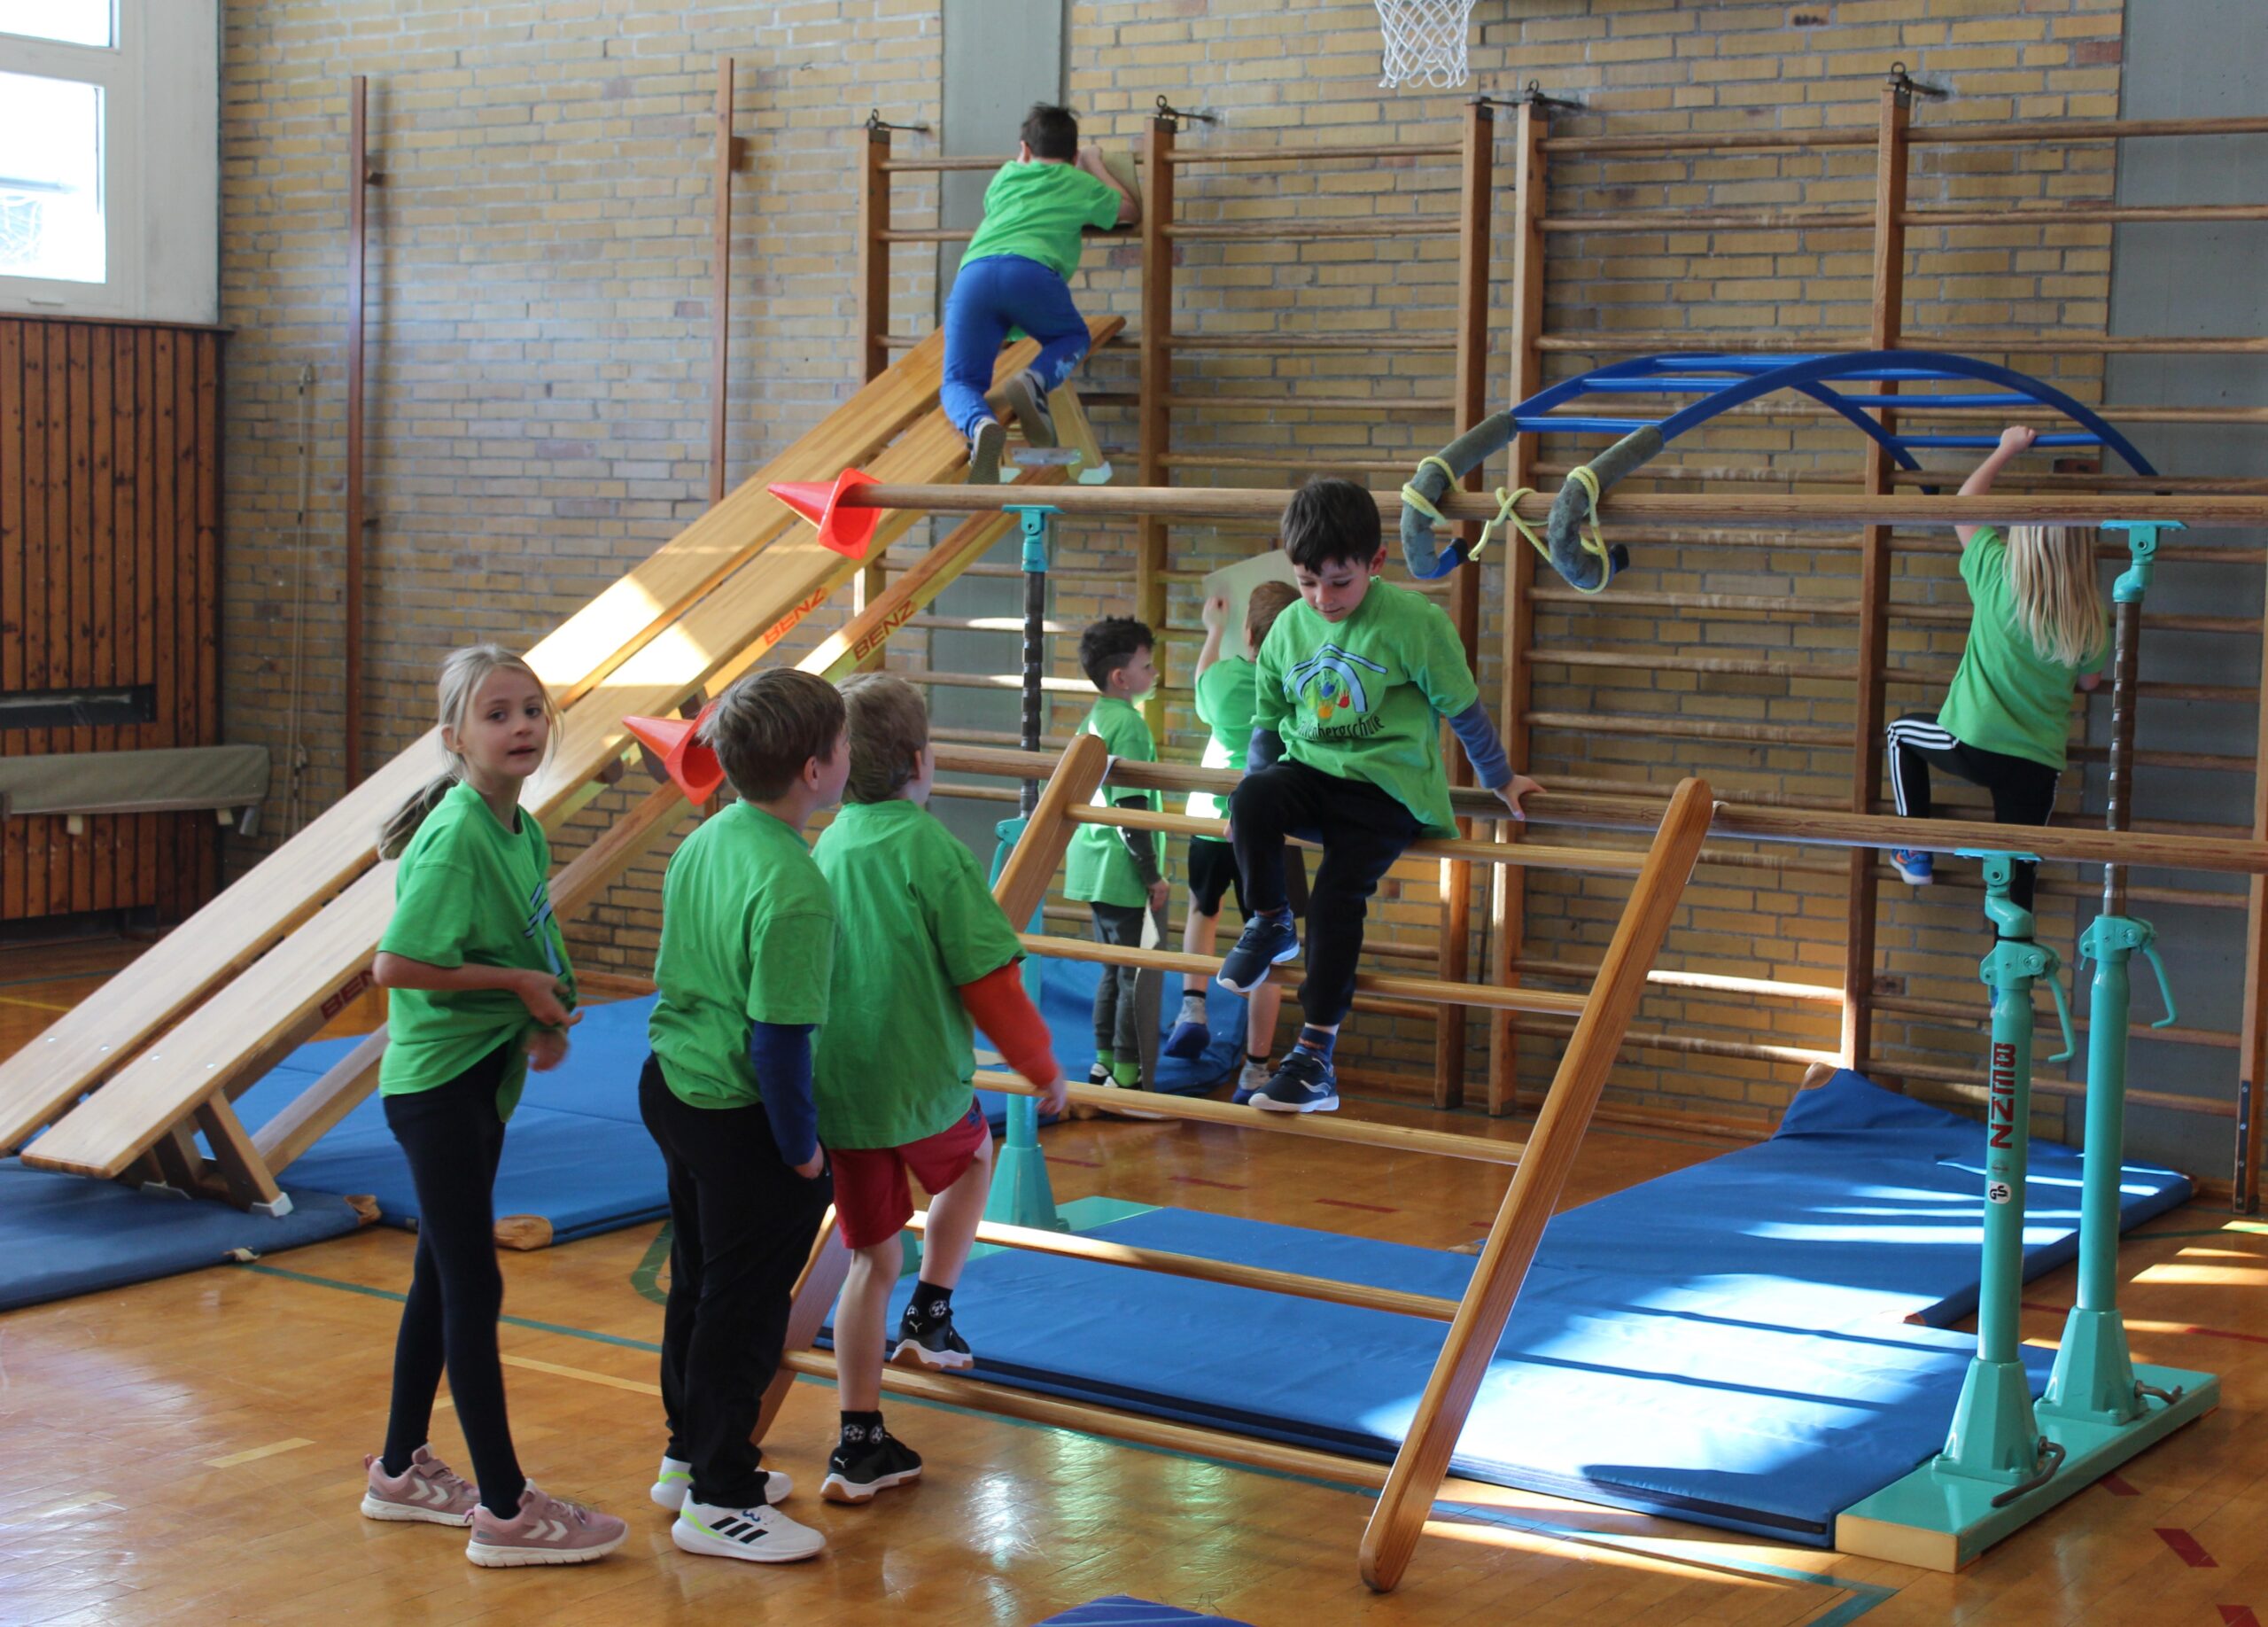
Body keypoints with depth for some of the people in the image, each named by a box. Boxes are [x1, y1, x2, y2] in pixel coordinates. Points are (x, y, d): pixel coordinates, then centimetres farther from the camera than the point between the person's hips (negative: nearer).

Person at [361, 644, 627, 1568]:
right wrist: (516, 983, -18)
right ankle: (505, 1510, 3)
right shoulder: (455, 836, -20)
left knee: (443, 1277, 17)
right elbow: (395, 966, -26)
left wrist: (547, 1016, -4)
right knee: (473, 1287, -3)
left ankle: (401, 1472, 31)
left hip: (483, 1077, 9)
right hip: (437, 1083, -9)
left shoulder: (524, 831, 6)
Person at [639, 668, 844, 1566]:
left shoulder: (704, 840, 2)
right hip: (742, 1120, -9)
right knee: (745, 1305, 5)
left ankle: (690, 1456, 37)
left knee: (696, 1282, 22)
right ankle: (719, 1500, 15)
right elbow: (779, 1036, -26)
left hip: (672, 1087, 9)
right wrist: (802, 1147, -13)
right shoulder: (793, 891, -26)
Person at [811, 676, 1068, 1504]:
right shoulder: (933, 849, -14)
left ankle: (859, 1444, 13)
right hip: (919, 1086, -4)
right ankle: (930, 1316, 24)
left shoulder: (826, 848, 5)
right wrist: (1042, 1066, 1)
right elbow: (989, 978, -13)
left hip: (833, 1090, 5)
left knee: (870, 1259, 14)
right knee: (971, 1158, 30)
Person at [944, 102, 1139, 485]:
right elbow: (1131, 210, 46)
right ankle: (1034, 381, -9)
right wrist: (1096, 164, 56)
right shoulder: (1081, 185, 27)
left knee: (959, 383, 9)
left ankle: (980, 425, -31)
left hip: (973, 273, 2)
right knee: (1072, 338, 28)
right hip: (1032, 271, -2)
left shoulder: (1006, 175, 35)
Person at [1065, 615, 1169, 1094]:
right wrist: (1154, 875, -15)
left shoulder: (1093, 720, 11)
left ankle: (1104, 1062, 23)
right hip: (1123, 874, -9)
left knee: (1113, 971, 17)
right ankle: (1127, 1075, 1)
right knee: (1136, 975, -2)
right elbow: (1131, 811, -20)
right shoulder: (1129, 725, -17)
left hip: (1093, 869, 9)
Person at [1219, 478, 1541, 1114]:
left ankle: (1317, 1055, -15)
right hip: (1308, 777, 4)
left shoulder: (1413, 621, -8)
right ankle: (1270, 923, -4)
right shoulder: (1289, 628, 6)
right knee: (1253, 797, -29)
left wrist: (1501, 781, 12)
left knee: (1337, 896, -21)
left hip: (1386, 788, -4)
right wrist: (1253, 795, 19)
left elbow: (1464, 709, 3)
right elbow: (1267, 721, 20)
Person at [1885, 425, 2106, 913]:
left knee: (1902, 733, 29)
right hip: (2038, 764, 2)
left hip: (1972, 745, -2)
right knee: (2017, 874, 10)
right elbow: (2089, 680, 13)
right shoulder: (2090, 613, -5)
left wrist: (2007, 449, 16)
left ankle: (1915, 852, 28)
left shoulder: (1998, 576, -11)